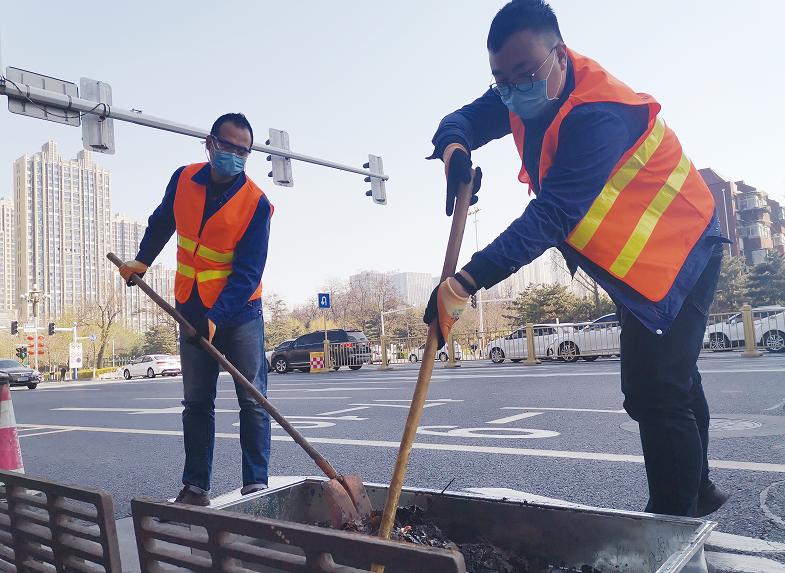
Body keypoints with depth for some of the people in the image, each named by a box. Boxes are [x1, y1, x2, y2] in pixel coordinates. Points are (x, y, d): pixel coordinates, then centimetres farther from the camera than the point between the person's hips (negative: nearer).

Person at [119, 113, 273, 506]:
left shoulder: (257, 203, -16)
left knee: (253, 401, -3)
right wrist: (142, 260, 22)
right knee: (195, 402, 10)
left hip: (239, 311, -4)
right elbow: (162, 221, 20)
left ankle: (256, 485, 4)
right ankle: (195, 487, 20)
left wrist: (217, 317, -30)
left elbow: (247, 273, -21)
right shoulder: (183, 180, -3)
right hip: (191, 309, 4)